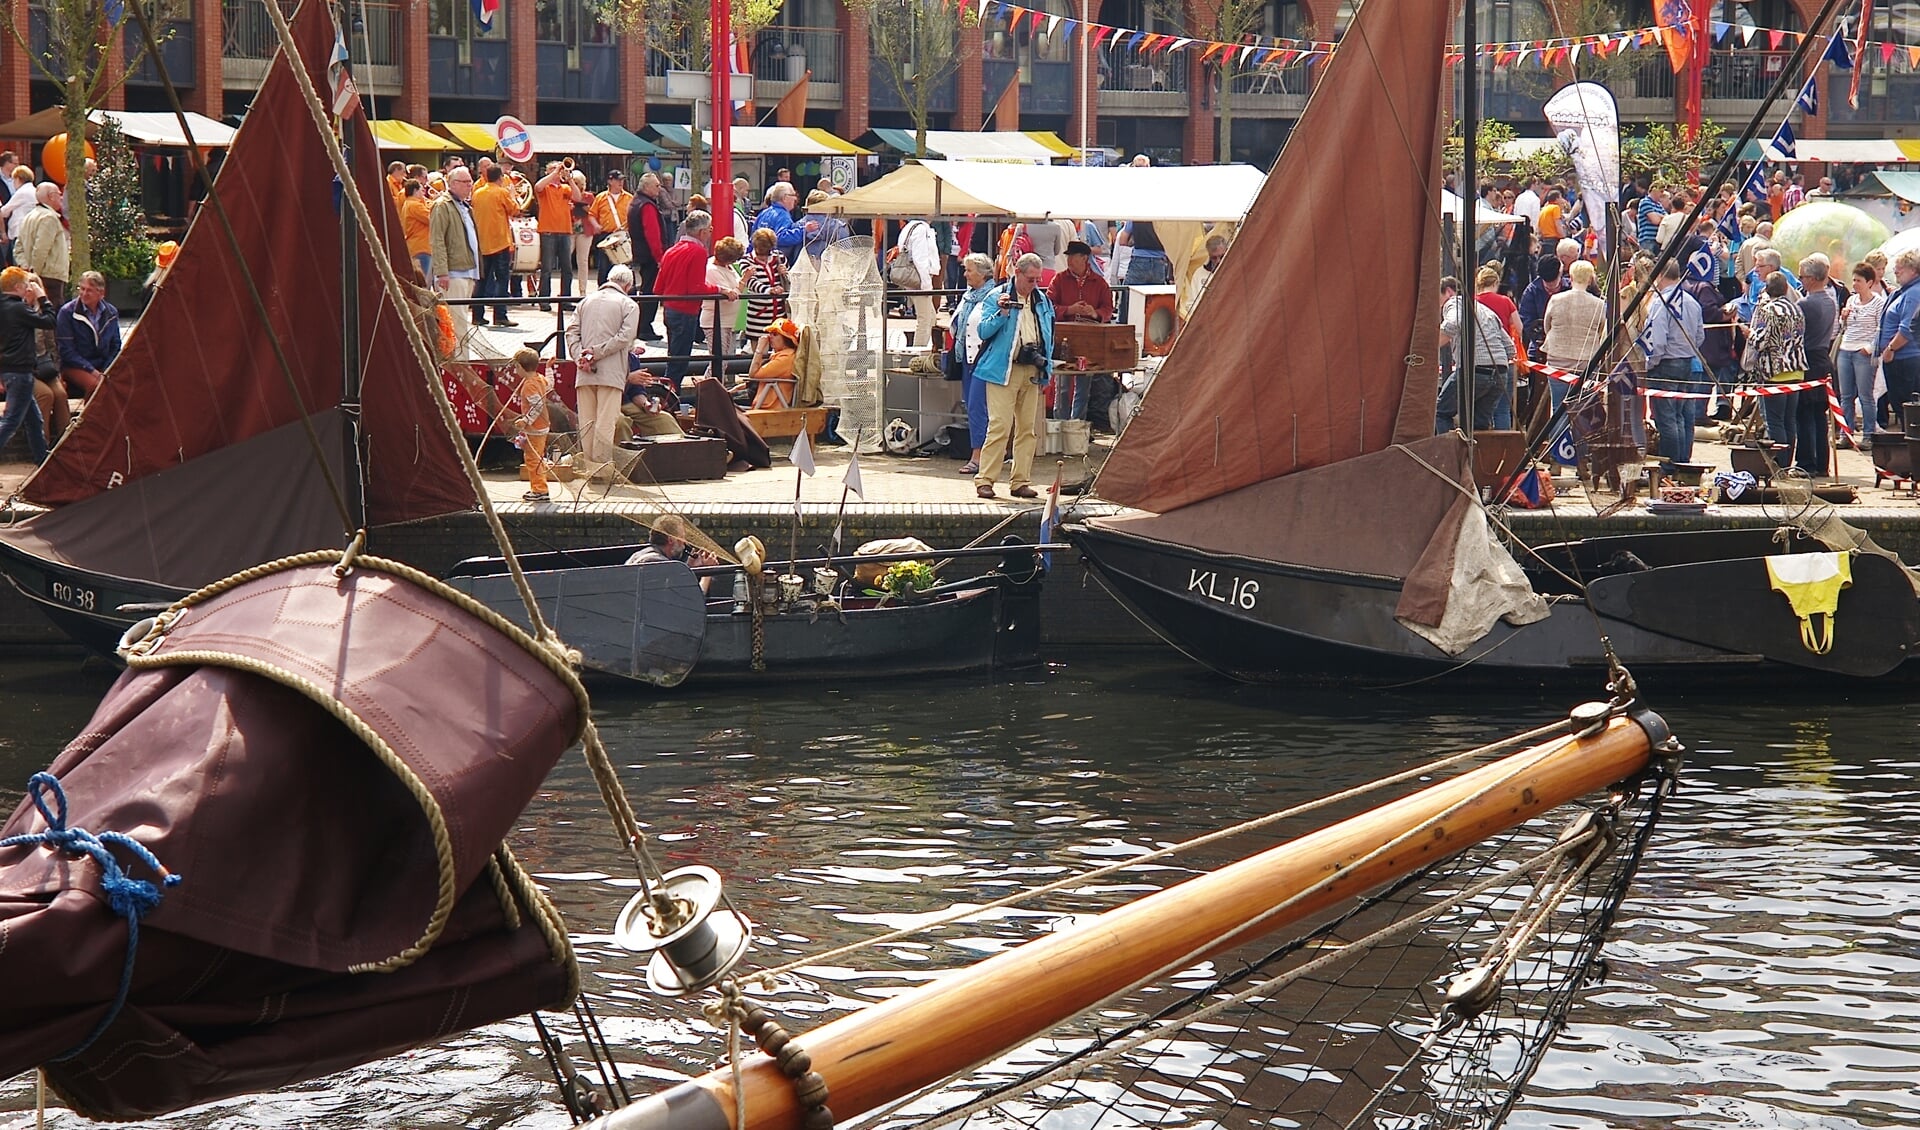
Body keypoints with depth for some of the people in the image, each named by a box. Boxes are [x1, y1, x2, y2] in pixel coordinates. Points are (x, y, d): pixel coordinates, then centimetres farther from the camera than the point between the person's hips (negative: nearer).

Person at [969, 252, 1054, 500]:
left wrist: (1047, 367, 14)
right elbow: (983, 331, -8)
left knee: (1027, 428, 7)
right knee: (999, 426, -12)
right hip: (1003, 370, -6)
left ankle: (1020, 481, 12)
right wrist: (1001, 313, -22)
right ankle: (985, 479, -9)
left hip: (1032, 372, 6)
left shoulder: (1042, 300, 14)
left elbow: (1049, 335, 22)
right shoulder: (996, 297, -2)